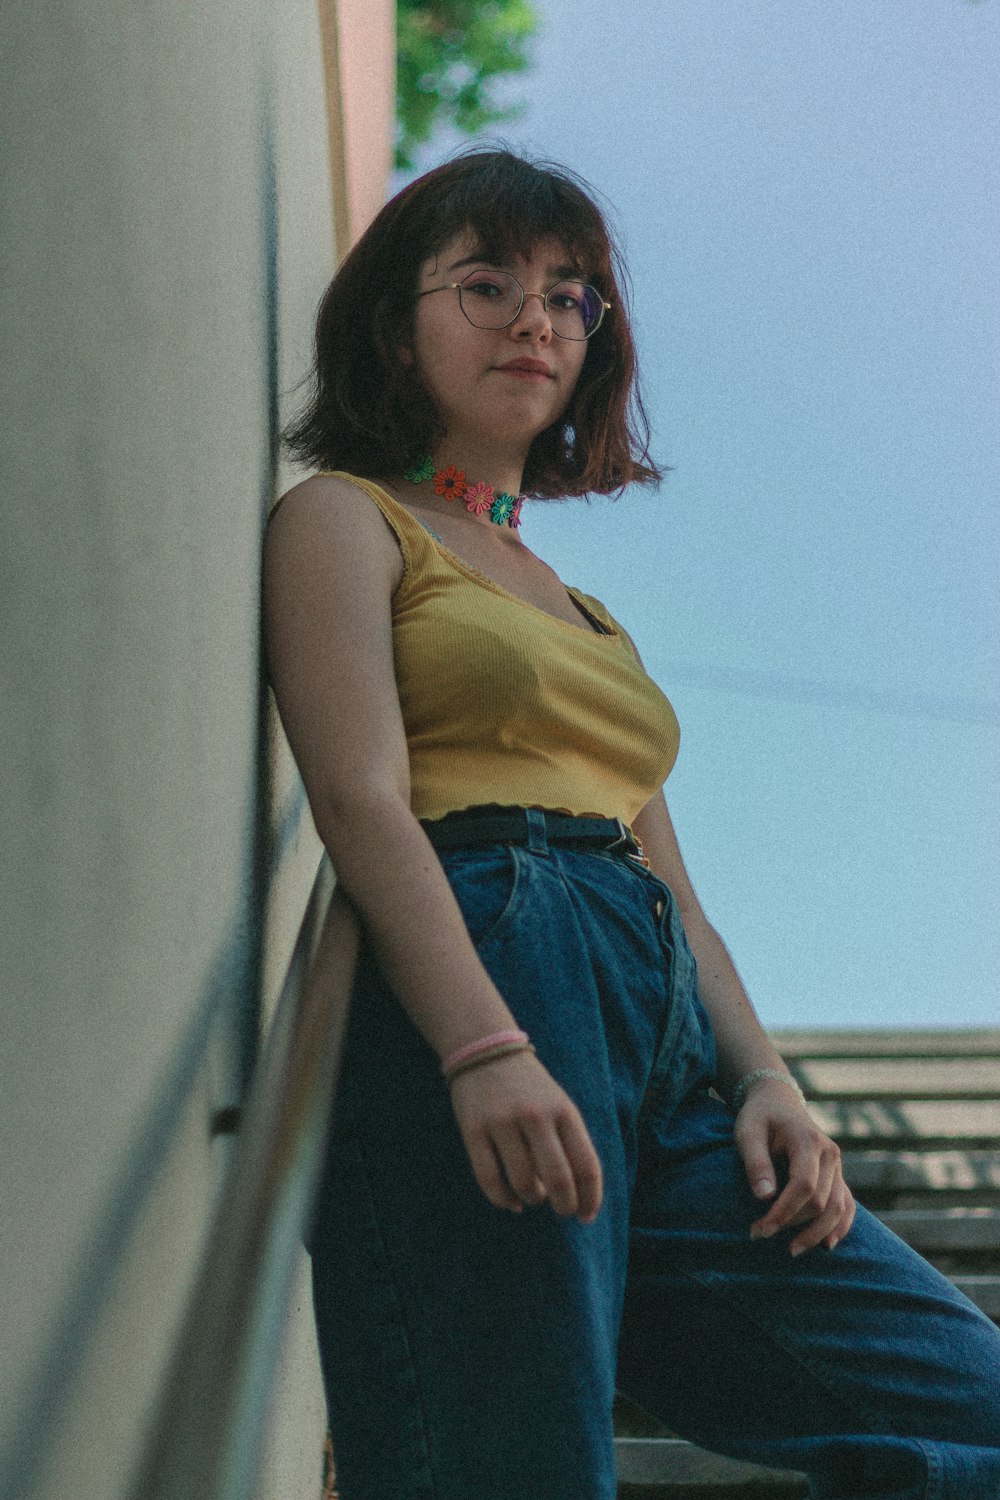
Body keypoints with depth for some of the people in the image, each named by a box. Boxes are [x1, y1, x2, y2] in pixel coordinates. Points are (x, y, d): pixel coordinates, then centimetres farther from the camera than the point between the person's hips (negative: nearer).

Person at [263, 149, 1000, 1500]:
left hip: (667, 1049, 7)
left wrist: (767, 1081, 4)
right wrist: (486, 1049, -23)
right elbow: (362, 800, -7)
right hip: (474, 985, -7)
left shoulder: (587, 613, 32)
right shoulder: (344, 520, 11)